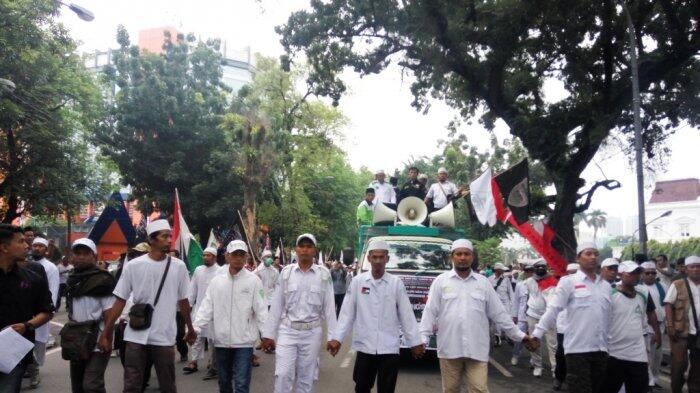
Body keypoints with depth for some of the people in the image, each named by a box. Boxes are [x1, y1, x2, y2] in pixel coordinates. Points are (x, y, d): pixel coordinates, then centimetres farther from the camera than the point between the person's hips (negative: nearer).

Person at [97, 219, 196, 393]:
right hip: (136, 337, 0)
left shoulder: (179, 266, -1)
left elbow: (183, 301, 9)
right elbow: (120, 301, 1)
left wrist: (190, 329, 16)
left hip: (164, 337, 1)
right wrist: (105, 333, 1)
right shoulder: (133, 266, -4)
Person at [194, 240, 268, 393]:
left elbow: (261, 310, -6)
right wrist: (195, 328, -8)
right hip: (221, 340, 4)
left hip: (244, 341, -3)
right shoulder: (217, 280, 5)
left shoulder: (253, 280, -4)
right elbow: (206, 307, 4)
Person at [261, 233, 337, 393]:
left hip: (311, 332, 0)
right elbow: (276, 305, 3)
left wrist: (332, 336, -2)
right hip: (287, 330, 0)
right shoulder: (286, 272, 1)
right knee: (283, 375, -5)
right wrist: (268, 334, 2)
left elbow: (329, 307, 0)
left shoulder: (323, 274, -2)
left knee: (306, 379, 9)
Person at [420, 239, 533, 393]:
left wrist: (518, 335, 9)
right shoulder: (441, 281, 2)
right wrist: (423, 337, -8)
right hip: (449, 348, 0)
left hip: (477, 349, 1)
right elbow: (430, 311, 0)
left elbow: (498, 313, 11)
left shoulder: (483, 282, 7)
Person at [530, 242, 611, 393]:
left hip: (601, 349, 5)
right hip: (577, 348, -5)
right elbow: (553, 310, -8)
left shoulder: (606, 286, 12)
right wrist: (537, 334, -15)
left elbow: (609, 317, 16)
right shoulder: (568, 281, -4)